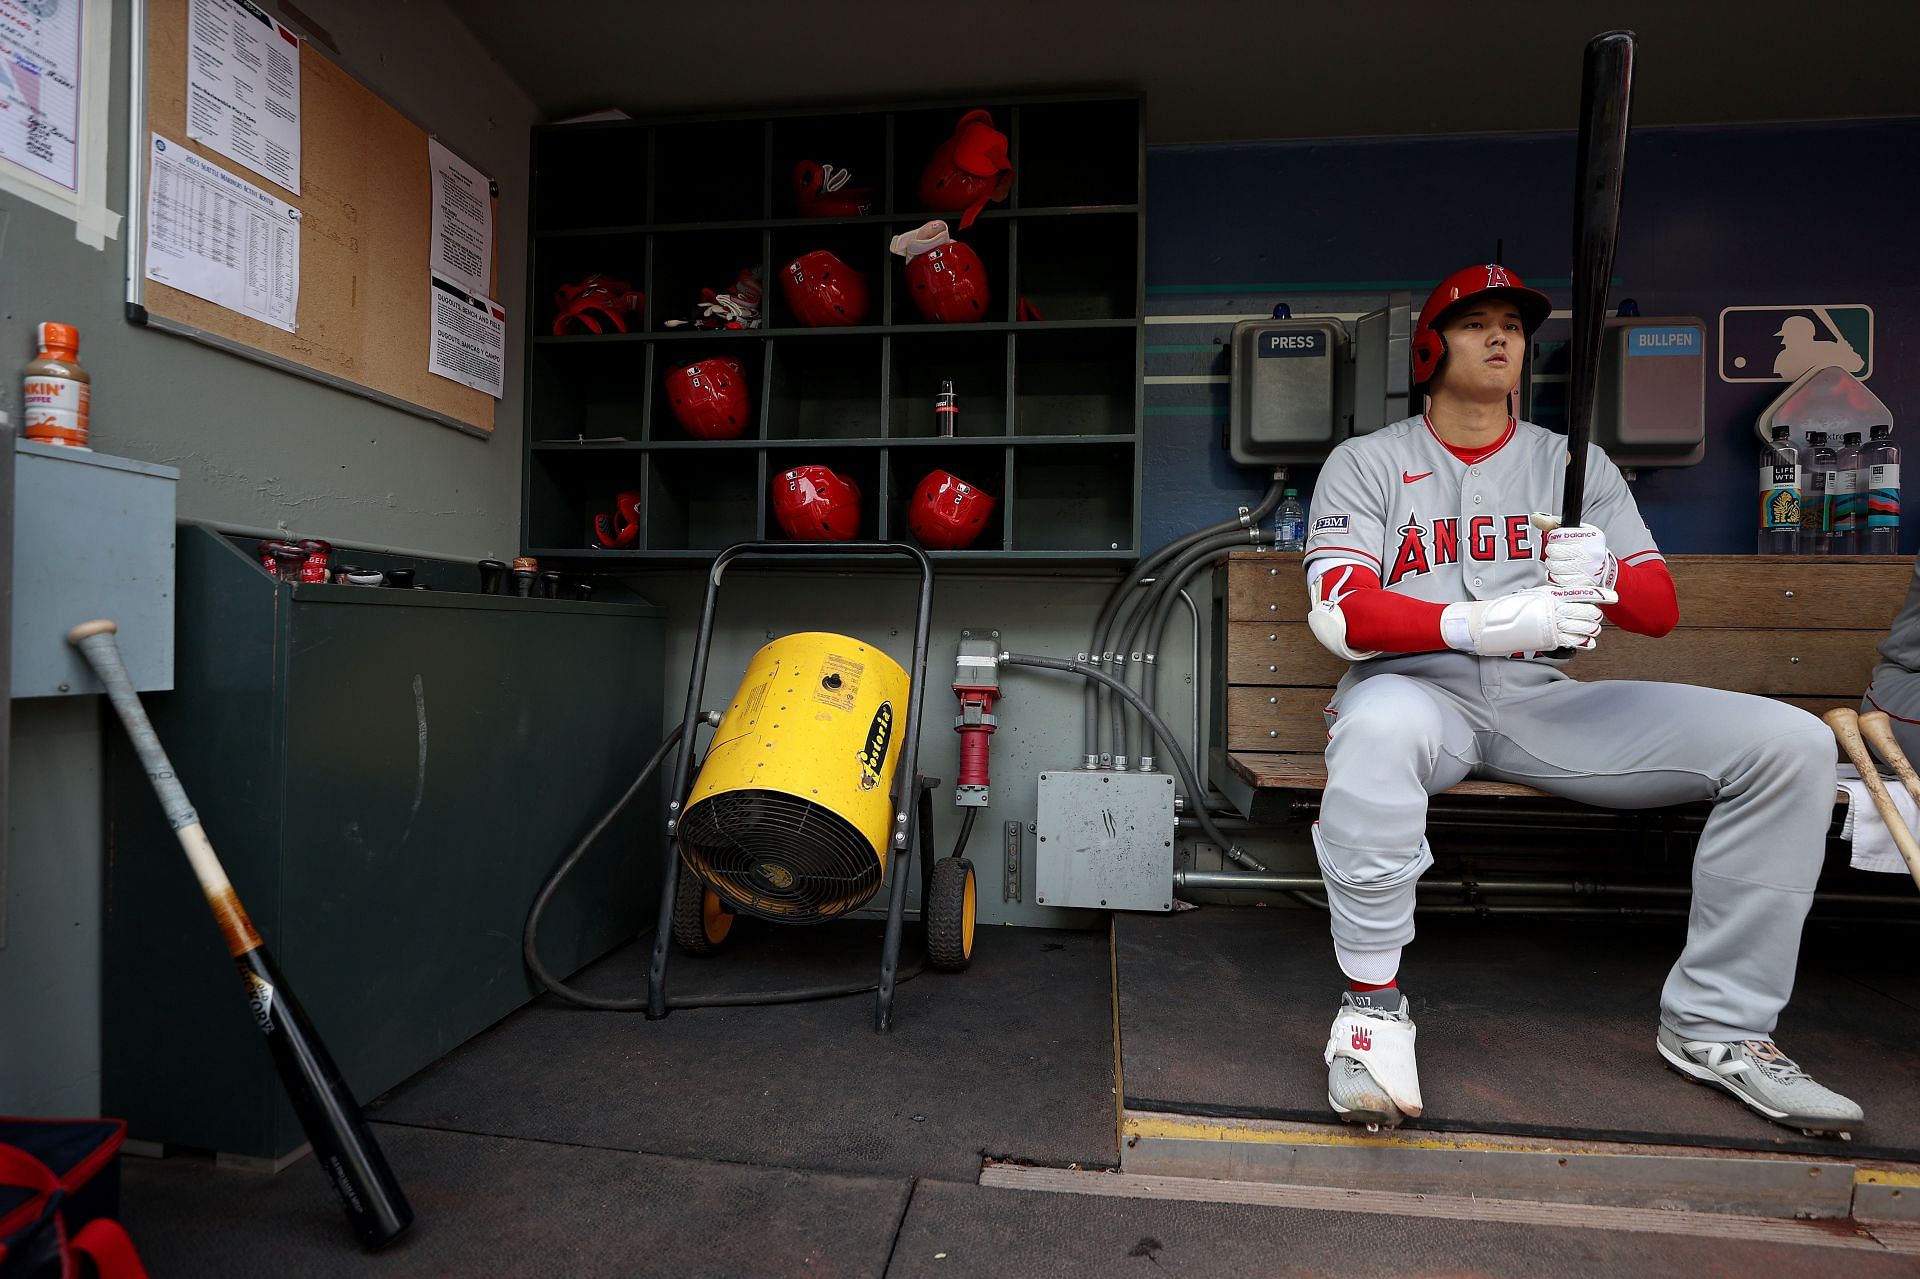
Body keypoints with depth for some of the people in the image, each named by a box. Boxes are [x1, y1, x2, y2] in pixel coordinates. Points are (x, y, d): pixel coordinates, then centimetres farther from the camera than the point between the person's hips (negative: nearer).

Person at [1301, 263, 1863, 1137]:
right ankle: (1372, 1003, -22)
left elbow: (1660, 609, 10)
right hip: (1419, 688, -4)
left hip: (1548, 702, 5)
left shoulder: (1576, 463, 18)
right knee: (1379, 725, -40)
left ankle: (1717, 1024, 0)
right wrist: (1481, 624, -26)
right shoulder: (1367, 463, 5)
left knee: (1790, 742, -11)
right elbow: (1340, 613, -10)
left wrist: (1603, 577, -15)